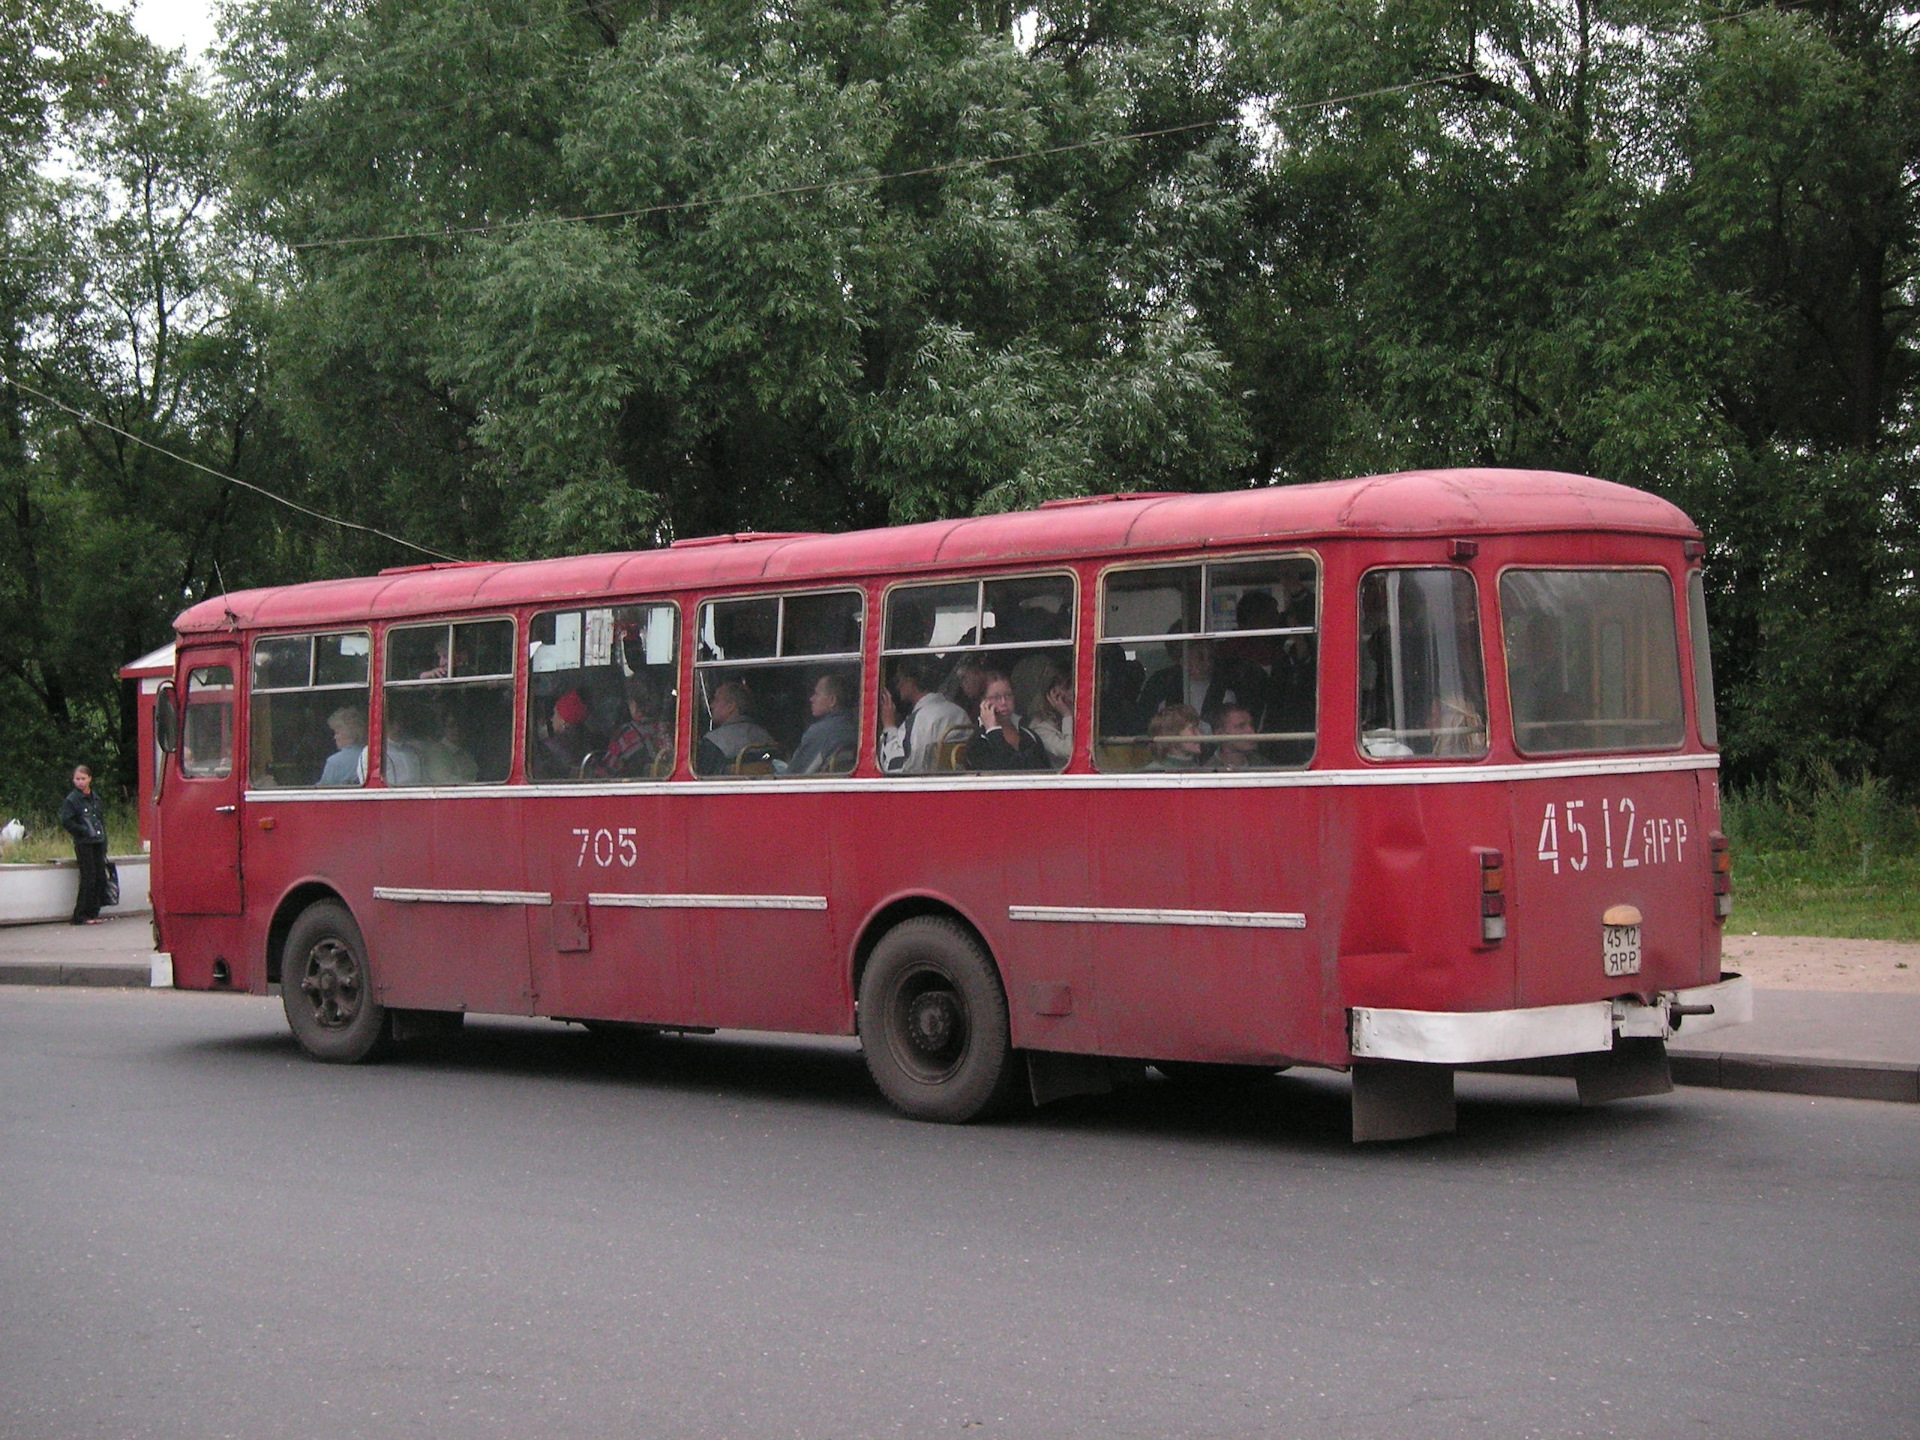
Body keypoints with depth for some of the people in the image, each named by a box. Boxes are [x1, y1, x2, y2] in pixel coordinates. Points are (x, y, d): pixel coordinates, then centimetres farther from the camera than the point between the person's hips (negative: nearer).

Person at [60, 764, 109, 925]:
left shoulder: (95, 798, 14)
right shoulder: (71, 799, -4)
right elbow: (66, 822, -11)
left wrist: (104, 843, 13)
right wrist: (84, 831, -15)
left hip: (98, 842, 6)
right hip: (83, 844, -6)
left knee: (100, 877, 3)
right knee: (88, 878, -9)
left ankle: (93, 913, 10)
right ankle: (81, 916, -3)